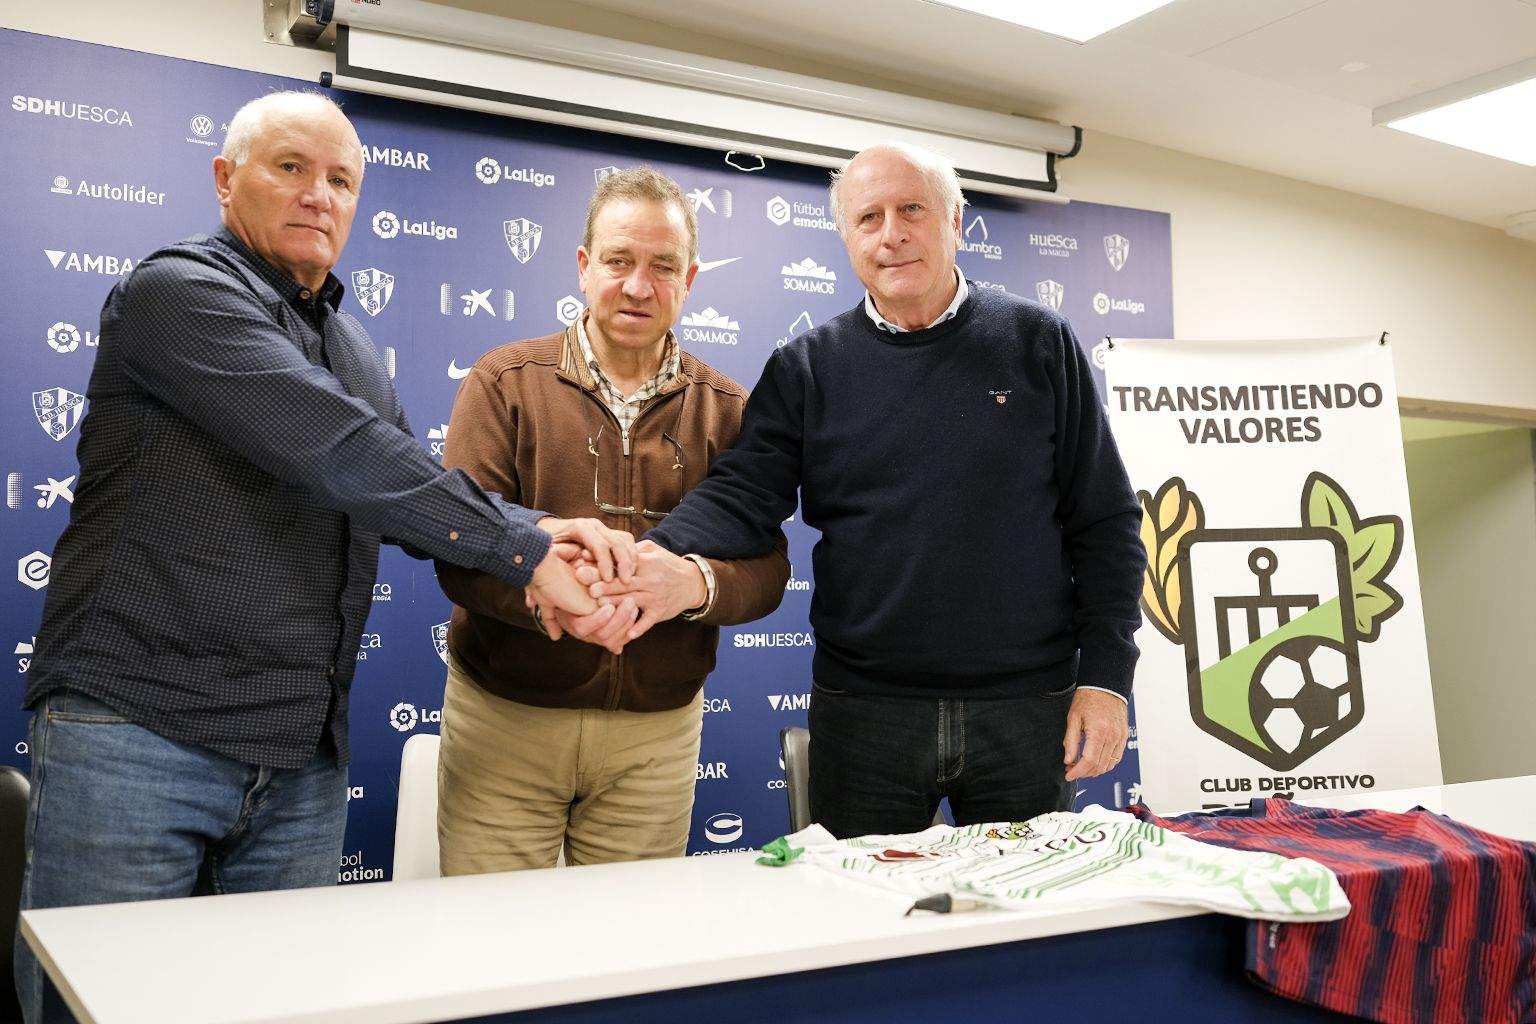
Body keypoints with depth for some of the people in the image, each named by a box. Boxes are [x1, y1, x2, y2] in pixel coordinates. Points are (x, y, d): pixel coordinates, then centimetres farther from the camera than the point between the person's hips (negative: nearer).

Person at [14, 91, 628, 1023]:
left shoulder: (353, 348, 20)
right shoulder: (179, 291, -7)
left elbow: (417, 491, 11)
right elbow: (336, 452, -20)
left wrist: (539, 529, -10)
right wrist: (524, 551, -20)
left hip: (303, 769, 7)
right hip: (139, 735, -7)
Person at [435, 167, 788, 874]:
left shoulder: (727, 411, 5)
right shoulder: (505, 382, 0)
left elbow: (768, 569, -2)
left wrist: (694, 583, -25)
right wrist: (546, 593, -31)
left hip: (657, 731, 2)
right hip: (504, 718, -1)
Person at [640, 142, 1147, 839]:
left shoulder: (1038, 343, 3)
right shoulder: (807, 368, 4)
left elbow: (1104, 522, 3)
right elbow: (741, 495, -7)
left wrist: (1105, 678, -4)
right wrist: (657, 559, -28)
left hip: (1027, 708, 0)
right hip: (864, 715, 0)